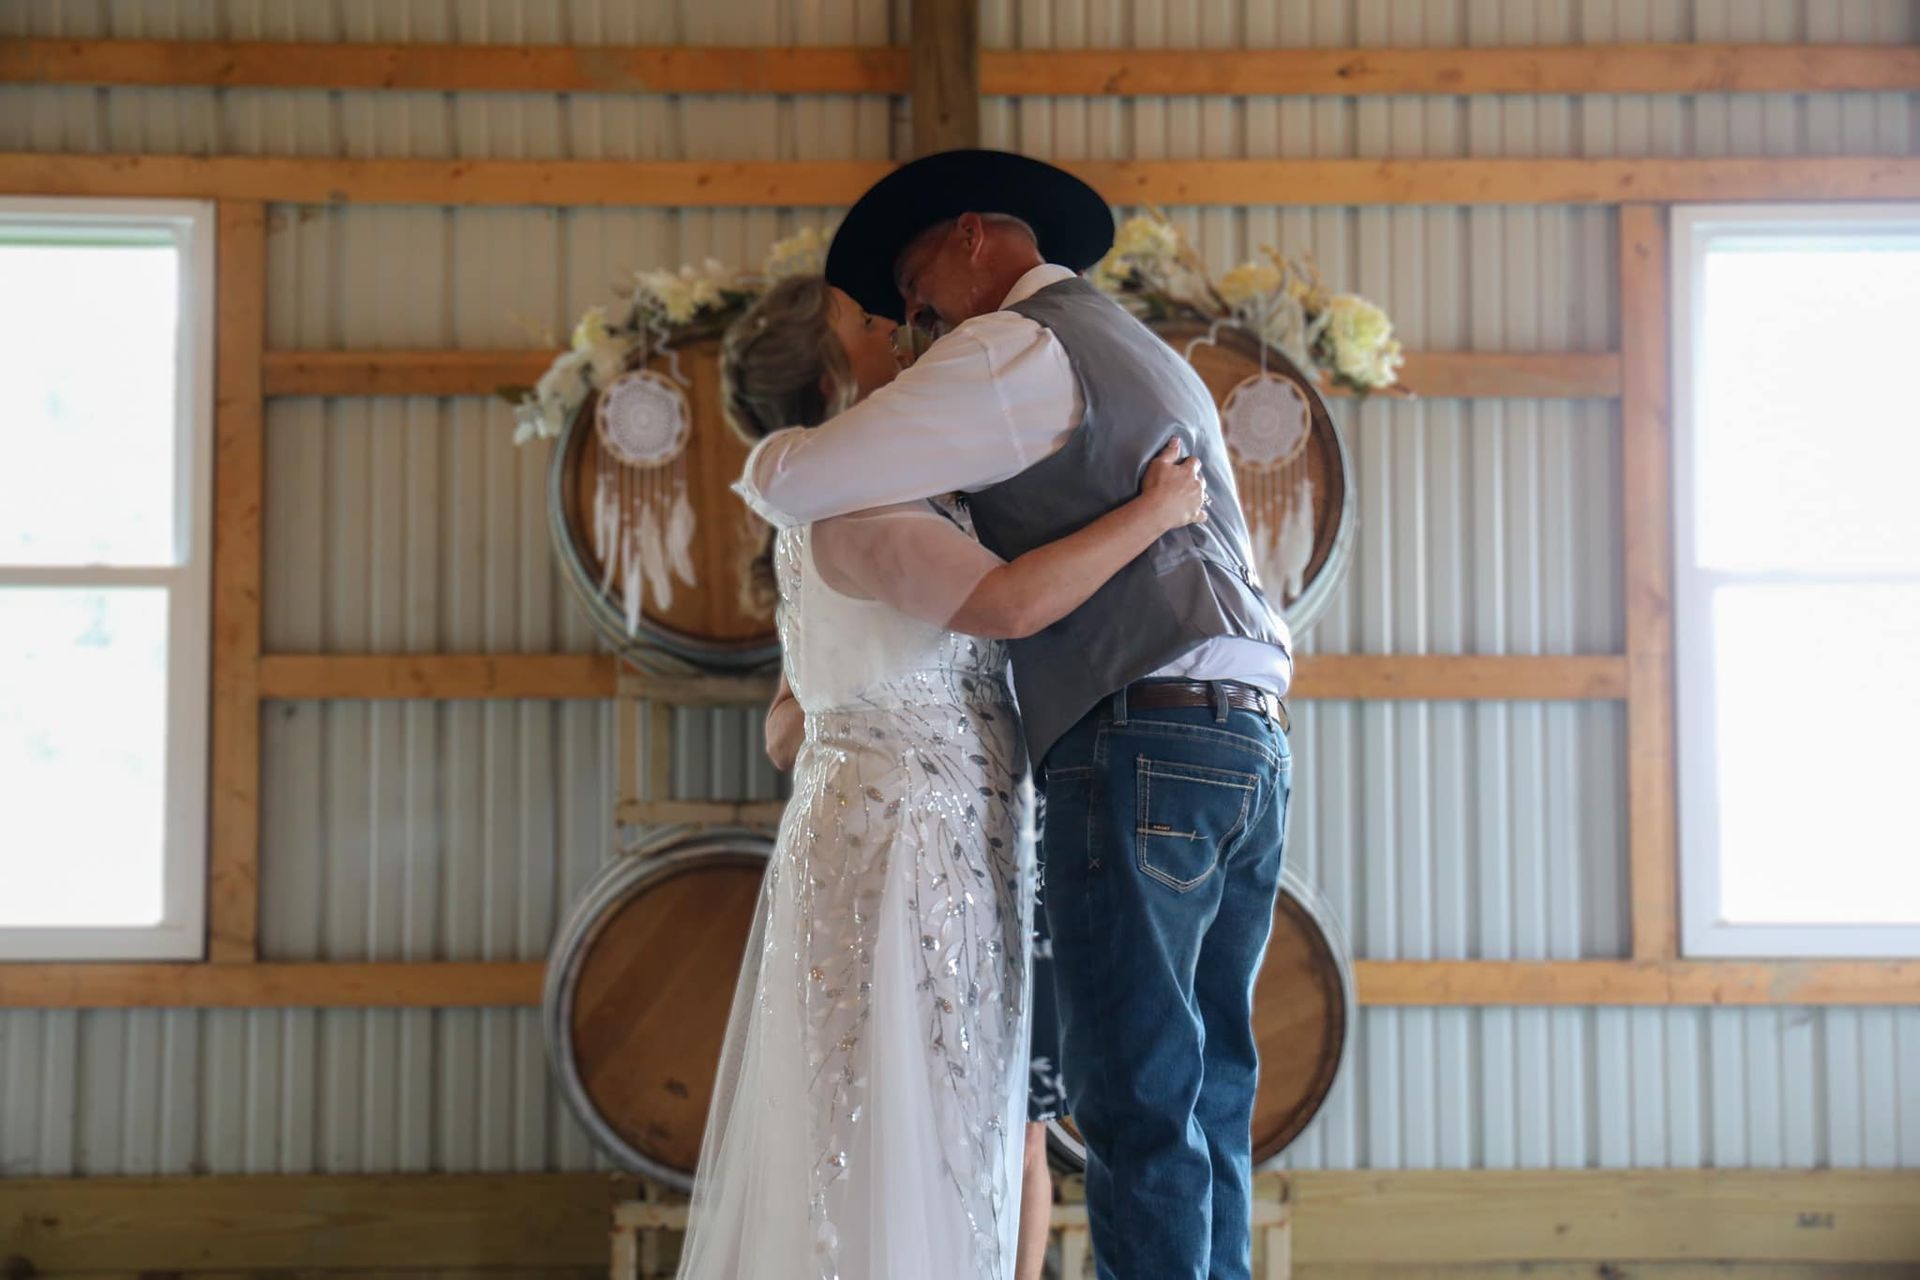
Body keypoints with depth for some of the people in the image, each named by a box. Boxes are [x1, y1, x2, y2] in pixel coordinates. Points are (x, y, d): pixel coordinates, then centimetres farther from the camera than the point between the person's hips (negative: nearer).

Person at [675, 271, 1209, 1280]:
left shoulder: (853, 512, 19)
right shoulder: (852, 509, -13)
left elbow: (785, 728, 24)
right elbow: (1009, 602, -26)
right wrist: (1157, 512, -17)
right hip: (899, 849, -10)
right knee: (891, 1151, -7)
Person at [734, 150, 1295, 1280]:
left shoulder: (1017, 349, -2)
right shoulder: (1153, 357, 27)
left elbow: (795, 484, -8)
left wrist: (767, 458, 15)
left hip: (1142, 742, -9)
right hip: (1253, 746, 9)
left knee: (1142, 1104, -7)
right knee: (1210, 1098, 10)